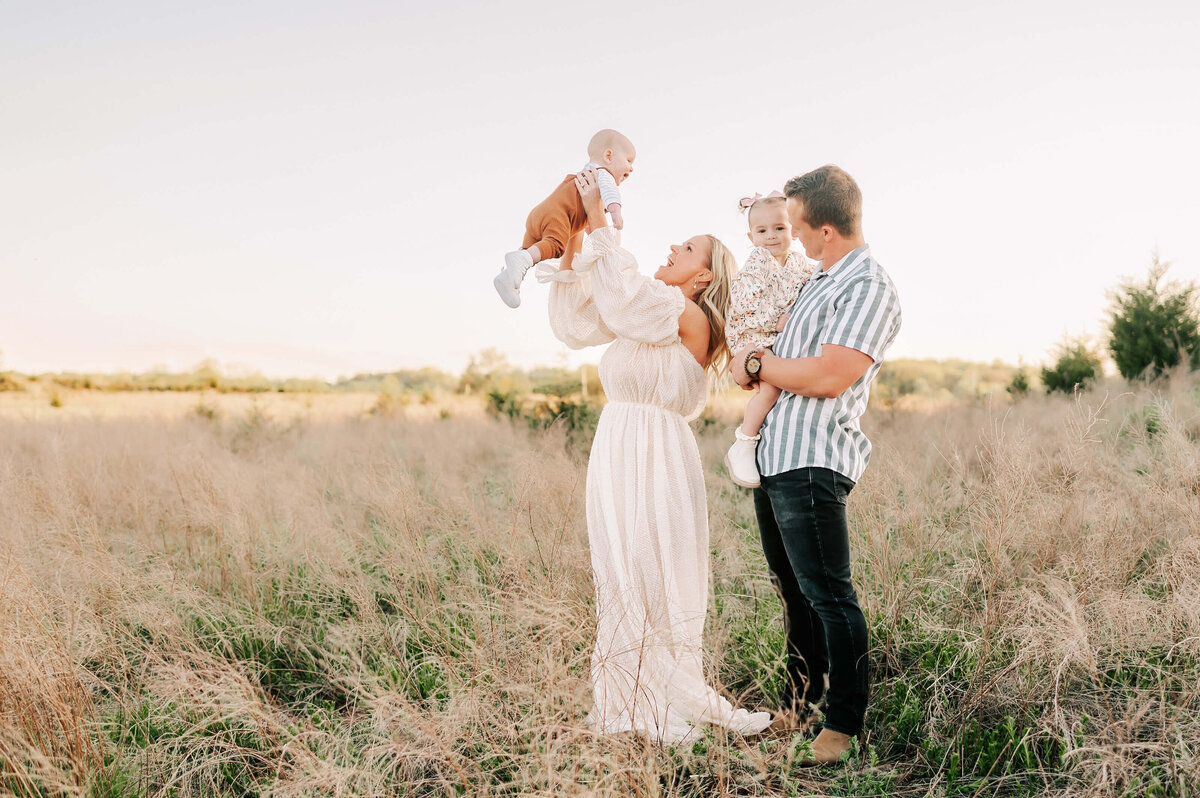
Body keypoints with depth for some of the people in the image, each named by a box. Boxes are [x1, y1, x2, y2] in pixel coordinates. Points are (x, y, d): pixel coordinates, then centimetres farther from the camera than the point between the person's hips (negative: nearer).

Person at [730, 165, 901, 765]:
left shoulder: (870, 289, -12)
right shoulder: (817, 280, 18)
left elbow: (826, 377, -21)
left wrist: (758, 364, -8)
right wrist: (752, 367, 15)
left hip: (812, 461, -10)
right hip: (773, 452, 10)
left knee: (827, 595, -4)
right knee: (791, 588, 17)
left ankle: (844, 722, 8)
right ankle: (798, 702, 29)